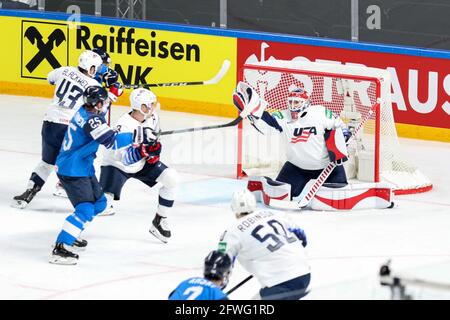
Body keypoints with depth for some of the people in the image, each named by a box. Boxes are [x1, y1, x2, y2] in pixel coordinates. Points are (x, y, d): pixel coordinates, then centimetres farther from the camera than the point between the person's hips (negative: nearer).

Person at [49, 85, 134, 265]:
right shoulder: (90, 119, -23)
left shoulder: (85, 112, 7)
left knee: (99, 202, 21)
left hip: (83, 168, 11)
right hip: (72, 171, -11)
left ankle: (71, 235, 33)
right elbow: (110, 141, -31)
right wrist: (135, 137, -27)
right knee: (85, 209, -19)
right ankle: (59, 249, -22)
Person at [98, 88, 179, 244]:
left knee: (171, 178, -11)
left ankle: (159, 221, 4)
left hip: (142, 162, 7)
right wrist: (143, 150, -52)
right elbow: (122, 158, -39)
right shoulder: (124, 125, -33)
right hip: (117, 165, -7)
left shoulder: (152, 117, -11)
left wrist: (153, 152, -4)